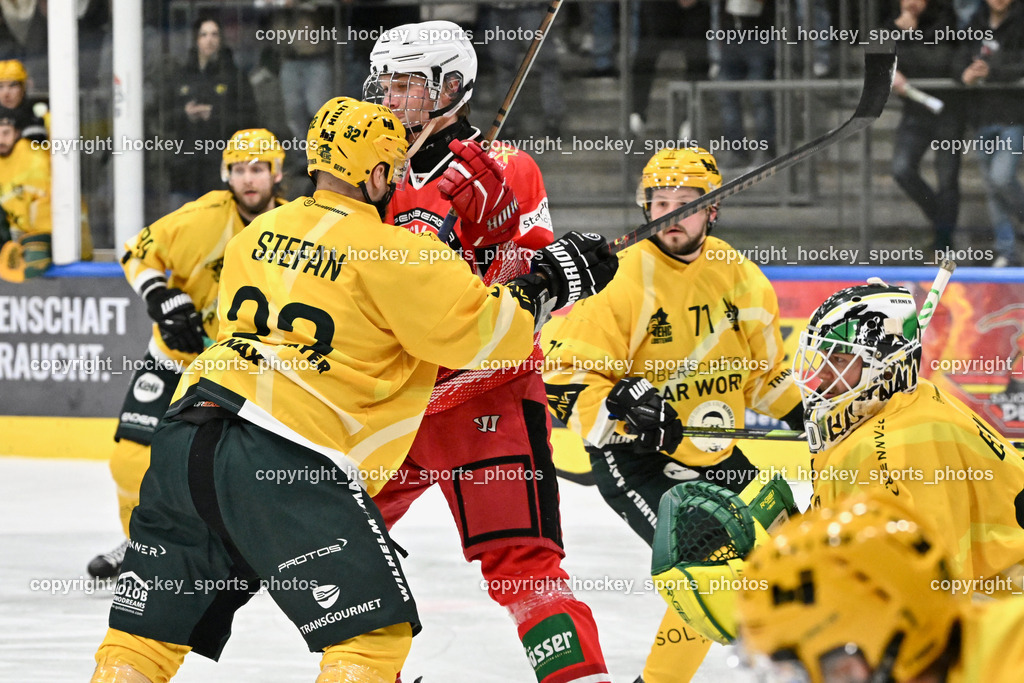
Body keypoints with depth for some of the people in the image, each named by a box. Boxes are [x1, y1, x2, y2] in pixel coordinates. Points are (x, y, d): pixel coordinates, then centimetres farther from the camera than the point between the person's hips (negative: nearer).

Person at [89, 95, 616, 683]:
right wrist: (550, 282, 10)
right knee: (376, 631, -2)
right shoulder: (393, 254, -4)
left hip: (187, 438, 7)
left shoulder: (259, 232, 18)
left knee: (152, 627, 14)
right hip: (284, 462, -7)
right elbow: (476, 332, -4)